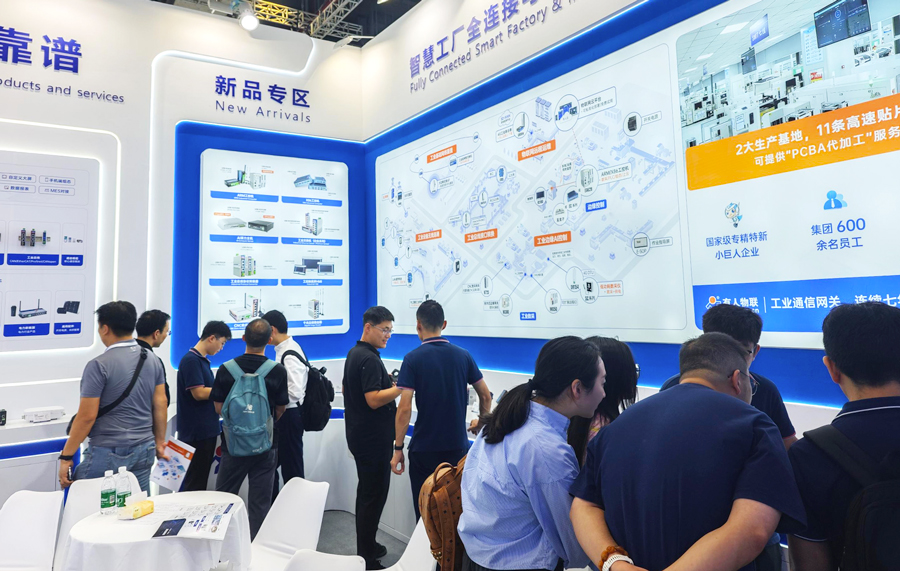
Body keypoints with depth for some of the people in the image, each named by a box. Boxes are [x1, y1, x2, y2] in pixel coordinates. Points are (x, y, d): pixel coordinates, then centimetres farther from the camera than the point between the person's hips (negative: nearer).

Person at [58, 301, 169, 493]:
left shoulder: (98, 365, -12)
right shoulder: (153, 361, 5)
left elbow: (87, 416, -12)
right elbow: (160, 404, 7)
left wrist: (66, 457, -3)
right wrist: (159, 442, 17)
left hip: (109, 453, -6)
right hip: (144, 451, 6)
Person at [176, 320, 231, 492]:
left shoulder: (203, 360, 14)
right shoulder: (191, 360, -15)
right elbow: (199, 393, -20)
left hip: (207, 429, 10)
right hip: (196, 431, -9)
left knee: (202, 477, 15)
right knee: (194, 482, -1)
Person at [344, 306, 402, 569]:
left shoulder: (353, 354, 11)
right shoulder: (369, 359, -20)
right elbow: (374, 400, -26)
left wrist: (388, 382, 15)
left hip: (359, 436, 11)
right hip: (373, 438, -11)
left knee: (366, 491, 19)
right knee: (374, 494, -3)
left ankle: (365, 546, 31)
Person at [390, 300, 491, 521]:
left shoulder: (413, 359, -10)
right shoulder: (463, 355, 0)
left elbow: (404, 408, -16)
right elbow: (485, 396, 6)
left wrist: (398, 449, -8)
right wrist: (481, 423, 23)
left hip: (424, 449, -3)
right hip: (458, 446, 3)